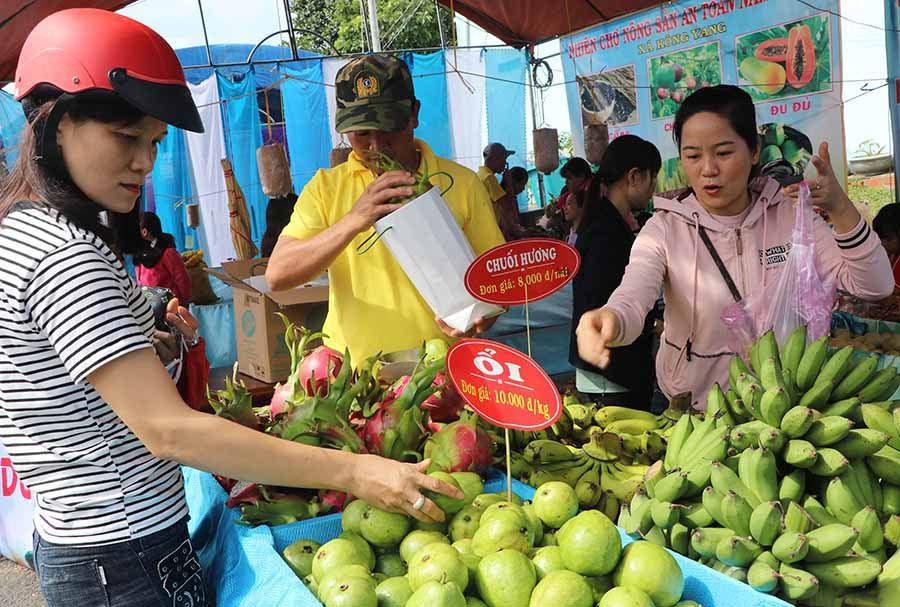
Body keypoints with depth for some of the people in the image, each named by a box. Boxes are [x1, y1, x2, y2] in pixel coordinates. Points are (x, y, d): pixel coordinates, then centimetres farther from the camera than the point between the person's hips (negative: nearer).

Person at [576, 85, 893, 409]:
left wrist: (839, 207, -18)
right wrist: (609, 320, -47)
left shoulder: (788, 215, 1)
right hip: (694, 409, -2)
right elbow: (630, 303, -23)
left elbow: (875, 286, -3)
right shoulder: (665, 230, -6)